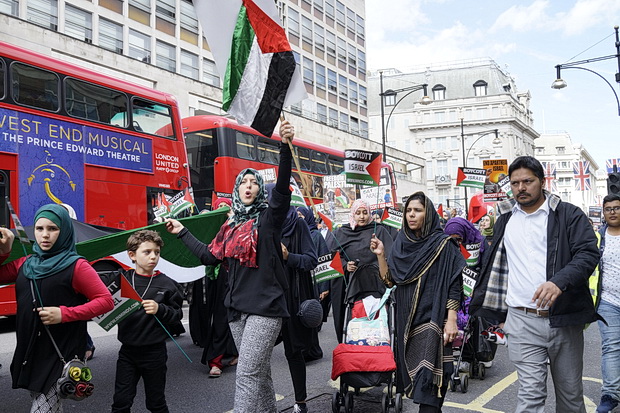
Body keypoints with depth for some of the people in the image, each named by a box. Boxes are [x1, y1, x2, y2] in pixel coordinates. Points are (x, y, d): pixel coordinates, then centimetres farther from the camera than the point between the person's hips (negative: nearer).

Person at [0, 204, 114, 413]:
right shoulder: (26, 264, 6)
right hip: (28, 354, 6)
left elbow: (106, 300, -13)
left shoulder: (76, 266, -11)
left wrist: (64, 314, -22)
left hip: (61, 356, -6)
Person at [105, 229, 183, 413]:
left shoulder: (166, 284, -6)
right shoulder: (120, 279, -3)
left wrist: (160, 309, -20)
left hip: (154, 352, -1)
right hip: (128, 350, 1)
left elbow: (177, 315, -3)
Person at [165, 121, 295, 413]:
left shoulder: (268, 218, -2)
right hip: (237, 309, 6)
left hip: (265, 307, -6)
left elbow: (283, 187, -19)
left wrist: (285, 147, -33)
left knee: (247, 374, -8)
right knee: (260, 372, 17)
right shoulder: (230, 227, 14)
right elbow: (209, 256, 19)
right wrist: (182, 233, 25)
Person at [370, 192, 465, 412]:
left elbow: (454, 284, -8)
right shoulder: (401, 243, 9)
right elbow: (389, 280, 7)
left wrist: (451, 320, -14)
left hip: (432, 319, -6)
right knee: (413, 369, 11)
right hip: (406, 318, 6)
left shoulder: (443, 244, -5)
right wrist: (380, 254, -6)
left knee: (428, 376, -11)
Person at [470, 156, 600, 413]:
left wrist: (559, 281, -29)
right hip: (521, 320, 1)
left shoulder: (569, 215, 0)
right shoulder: (505, 218, 12)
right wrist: (481, 303, 20)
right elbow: (494, 263, 23)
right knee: (530, 392, -5)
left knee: (571, 391, 13)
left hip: (564, 319, -1)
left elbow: (588, 254, -12)